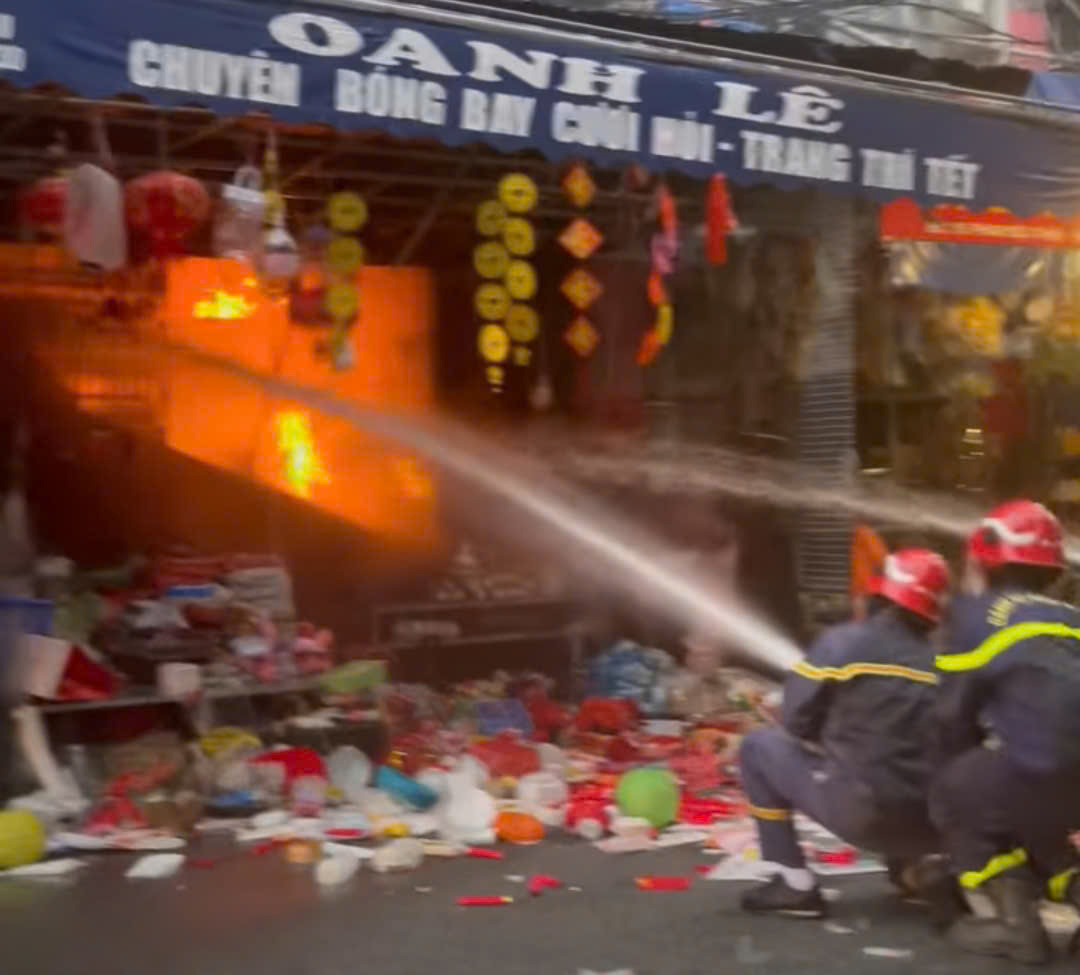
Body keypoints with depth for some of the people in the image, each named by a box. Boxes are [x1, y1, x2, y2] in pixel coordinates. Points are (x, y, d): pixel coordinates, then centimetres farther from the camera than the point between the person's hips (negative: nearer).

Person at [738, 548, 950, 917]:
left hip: (860, 811, -5)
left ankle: (794, 884, 10)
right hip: (928, 828, 5)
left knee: (759, 747, 14)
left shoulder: (846, 642, -5)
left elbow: (796, 720, 1)